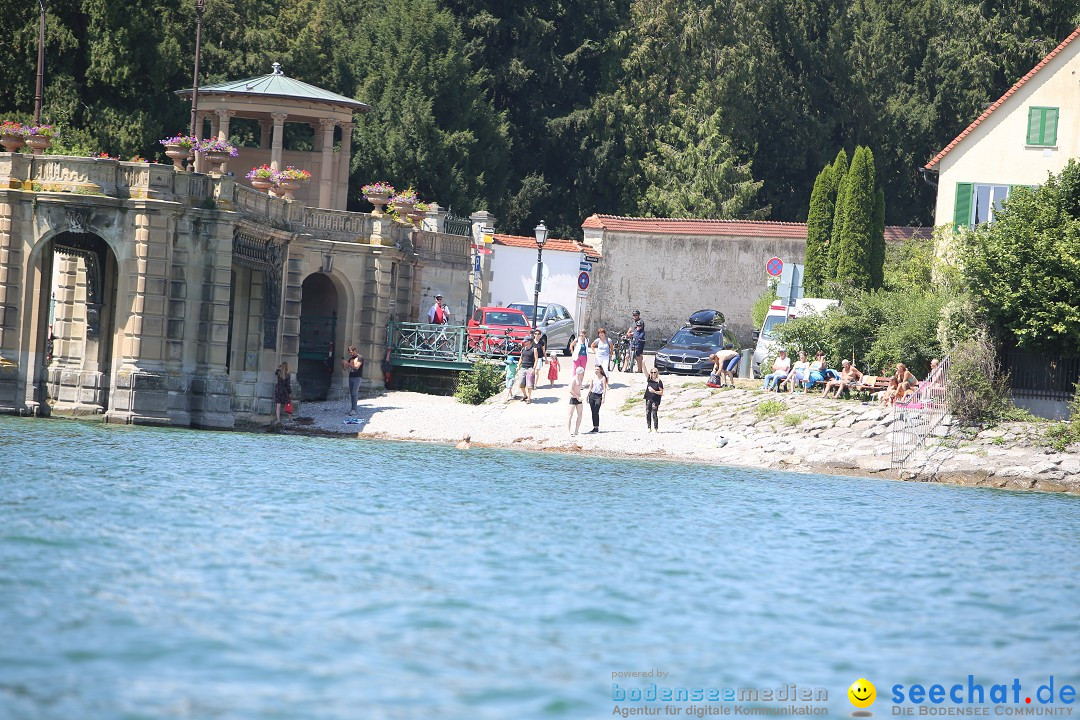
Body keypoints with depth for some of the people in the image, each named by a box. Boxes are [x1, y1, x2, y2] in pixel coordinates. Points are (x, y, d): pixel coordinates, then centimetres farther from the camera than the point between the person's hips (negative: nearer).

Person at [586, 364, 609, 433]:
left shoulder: (603, 378, -3)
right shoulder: (593, 377, 11)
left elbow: (604, 388, -6)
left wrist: (603, 398, -13)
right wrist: (588, 396, 16)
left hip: (599, 396, -5)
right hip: (592, 395, 5)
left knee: (596, 412, -13)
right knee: (593, 412, 5)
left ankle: (597, 428, -10)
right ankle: (594, 427, 11)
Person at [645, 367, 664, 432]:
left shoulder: (659, 382, -5)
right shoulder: (649, 380, 6)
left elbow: (661, 392, -4)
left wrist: (654, 391, -18)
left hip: (655, 400, -4)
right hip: (648, 399, 4)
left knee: (654, 414, -6)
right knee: (648, 413, 3)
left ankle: (656, 428, 1)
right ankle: (649, 428, 11)